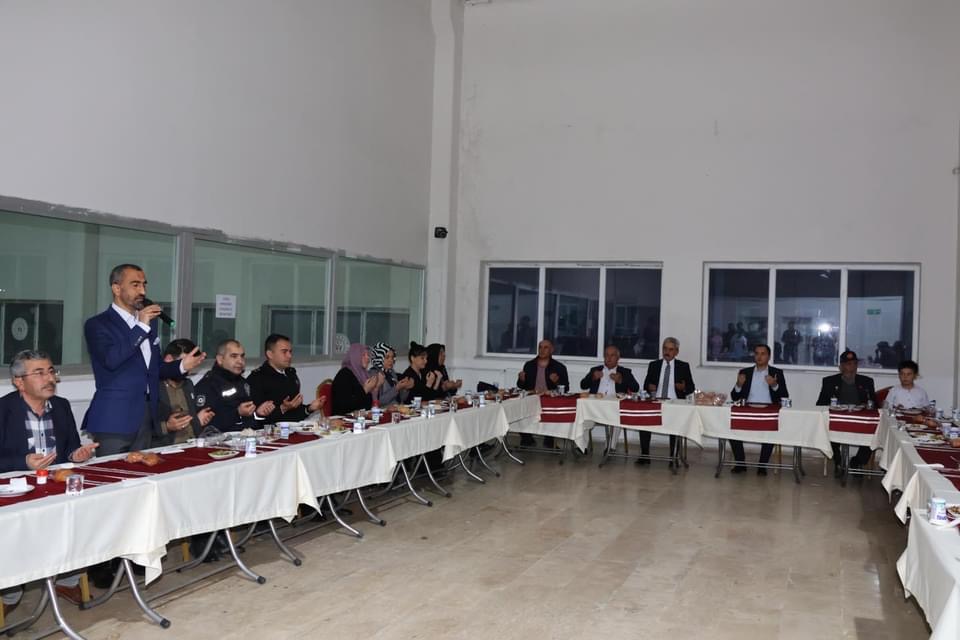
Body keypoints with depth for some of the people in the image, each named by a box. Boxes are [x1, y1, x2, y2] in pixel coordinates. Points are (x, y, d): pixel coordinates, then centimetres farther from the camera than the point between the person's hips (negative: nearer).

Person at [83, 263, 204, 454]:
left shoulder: (149, 321, 16)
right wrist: (141, 327, -20)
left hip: (146, 417, 6)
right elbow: (110, 360, -22)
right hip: (115, 419, -6)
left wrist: (182, 366, 4)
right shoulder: (97, 325, -5)